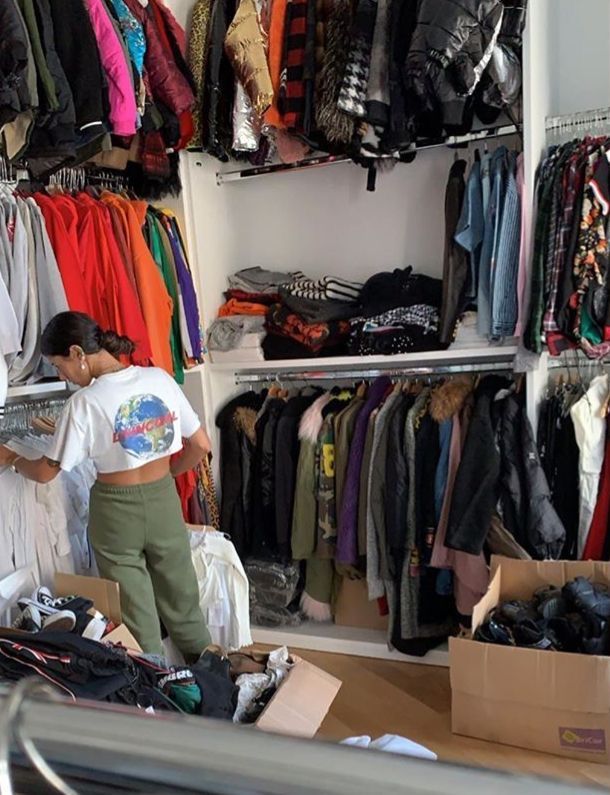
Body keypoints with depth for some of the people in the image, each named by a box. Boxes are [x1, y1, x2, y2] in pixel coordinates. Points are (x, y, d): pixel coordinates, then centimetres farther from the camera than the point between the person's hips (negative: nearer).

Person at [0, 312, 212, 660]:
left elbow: (46, 472, -8)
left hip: (116, 513, -4)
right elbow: (201, 445, -3)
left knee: (135, 613, 15)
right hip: (163, 501, 4)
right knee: (182, 600, 21)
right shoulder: (160, 378, -7)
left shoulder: (85, 402, -18)